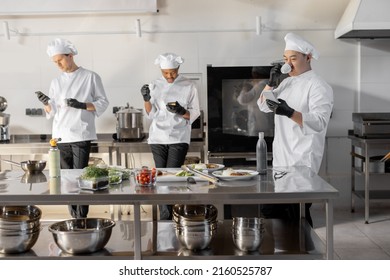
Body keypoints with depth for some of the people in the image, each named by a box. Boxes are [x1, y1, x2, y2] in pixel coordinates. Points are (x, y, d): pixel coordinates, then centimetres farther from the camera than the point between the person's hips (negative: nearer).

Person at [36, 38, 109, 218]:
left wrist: (82, 105, -14)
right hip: (60, 136, 4)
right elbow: (52, 112, 13)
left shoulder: (90, 77, 3)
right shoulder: (56, 82, 15)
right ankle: (74, 217, 11)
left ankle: (82, 218, -6)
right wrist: (46, 103, -9)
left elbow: (103, 103, 2)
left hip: (81, 135, -4)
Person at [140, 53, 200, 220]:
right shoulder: (154, 86, 8)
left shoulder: (188, 87, 2)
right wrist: (146, 99, -10)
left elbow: (194, 114, 2)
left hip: (179, 138, -2)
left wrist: (181, 111, -18)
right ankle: (166, 217, 9)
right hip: (158, 138, 3)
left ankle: (166, 217, -7)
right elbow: (151, 115, 8)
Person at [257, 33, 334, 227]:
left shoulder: (318, 86, -11)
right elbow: (264, 107, 17)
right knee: (271, 211, 11)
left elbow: (319, 123, -22)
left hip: (302, 163, -8)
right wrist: (271, 82, 1)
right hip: (281, 160, 8)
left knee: (297, 216, -4)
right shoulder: (287, 82, 14)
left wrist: (289, 112, -36)